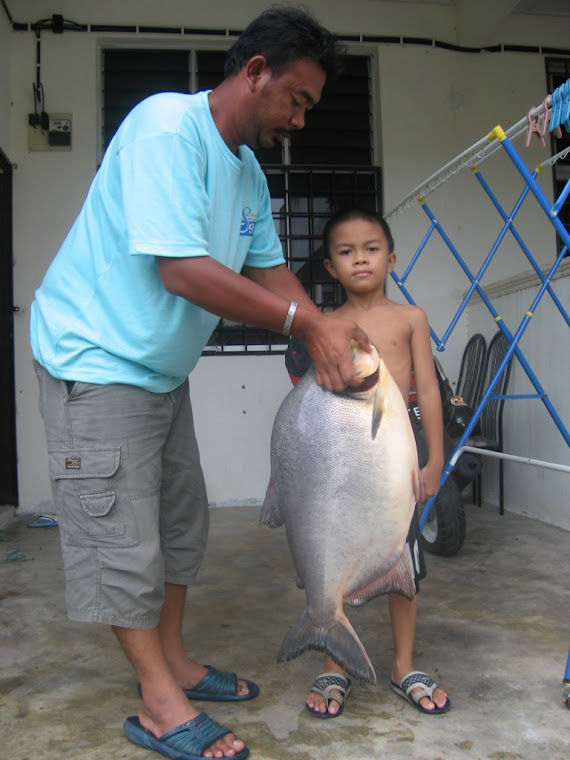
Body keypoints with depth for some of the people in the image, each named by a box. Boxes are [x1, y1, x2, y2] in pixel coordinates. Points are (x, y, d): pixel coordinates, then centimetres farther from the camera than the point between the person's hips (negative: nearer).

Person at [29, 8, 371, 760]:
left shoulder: (248, 169, 10)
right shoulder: (167, 127, -20)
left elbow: (270, 267, 11)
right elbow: (183, 272, -29)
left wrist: (324, 339, -4)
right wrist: (305, 320, -23)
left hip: (162, 369, 10)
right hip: (97, 360, -10)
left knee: (181, 521, 14)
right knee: (123, 536, -2)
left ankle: (174, 664, 31)